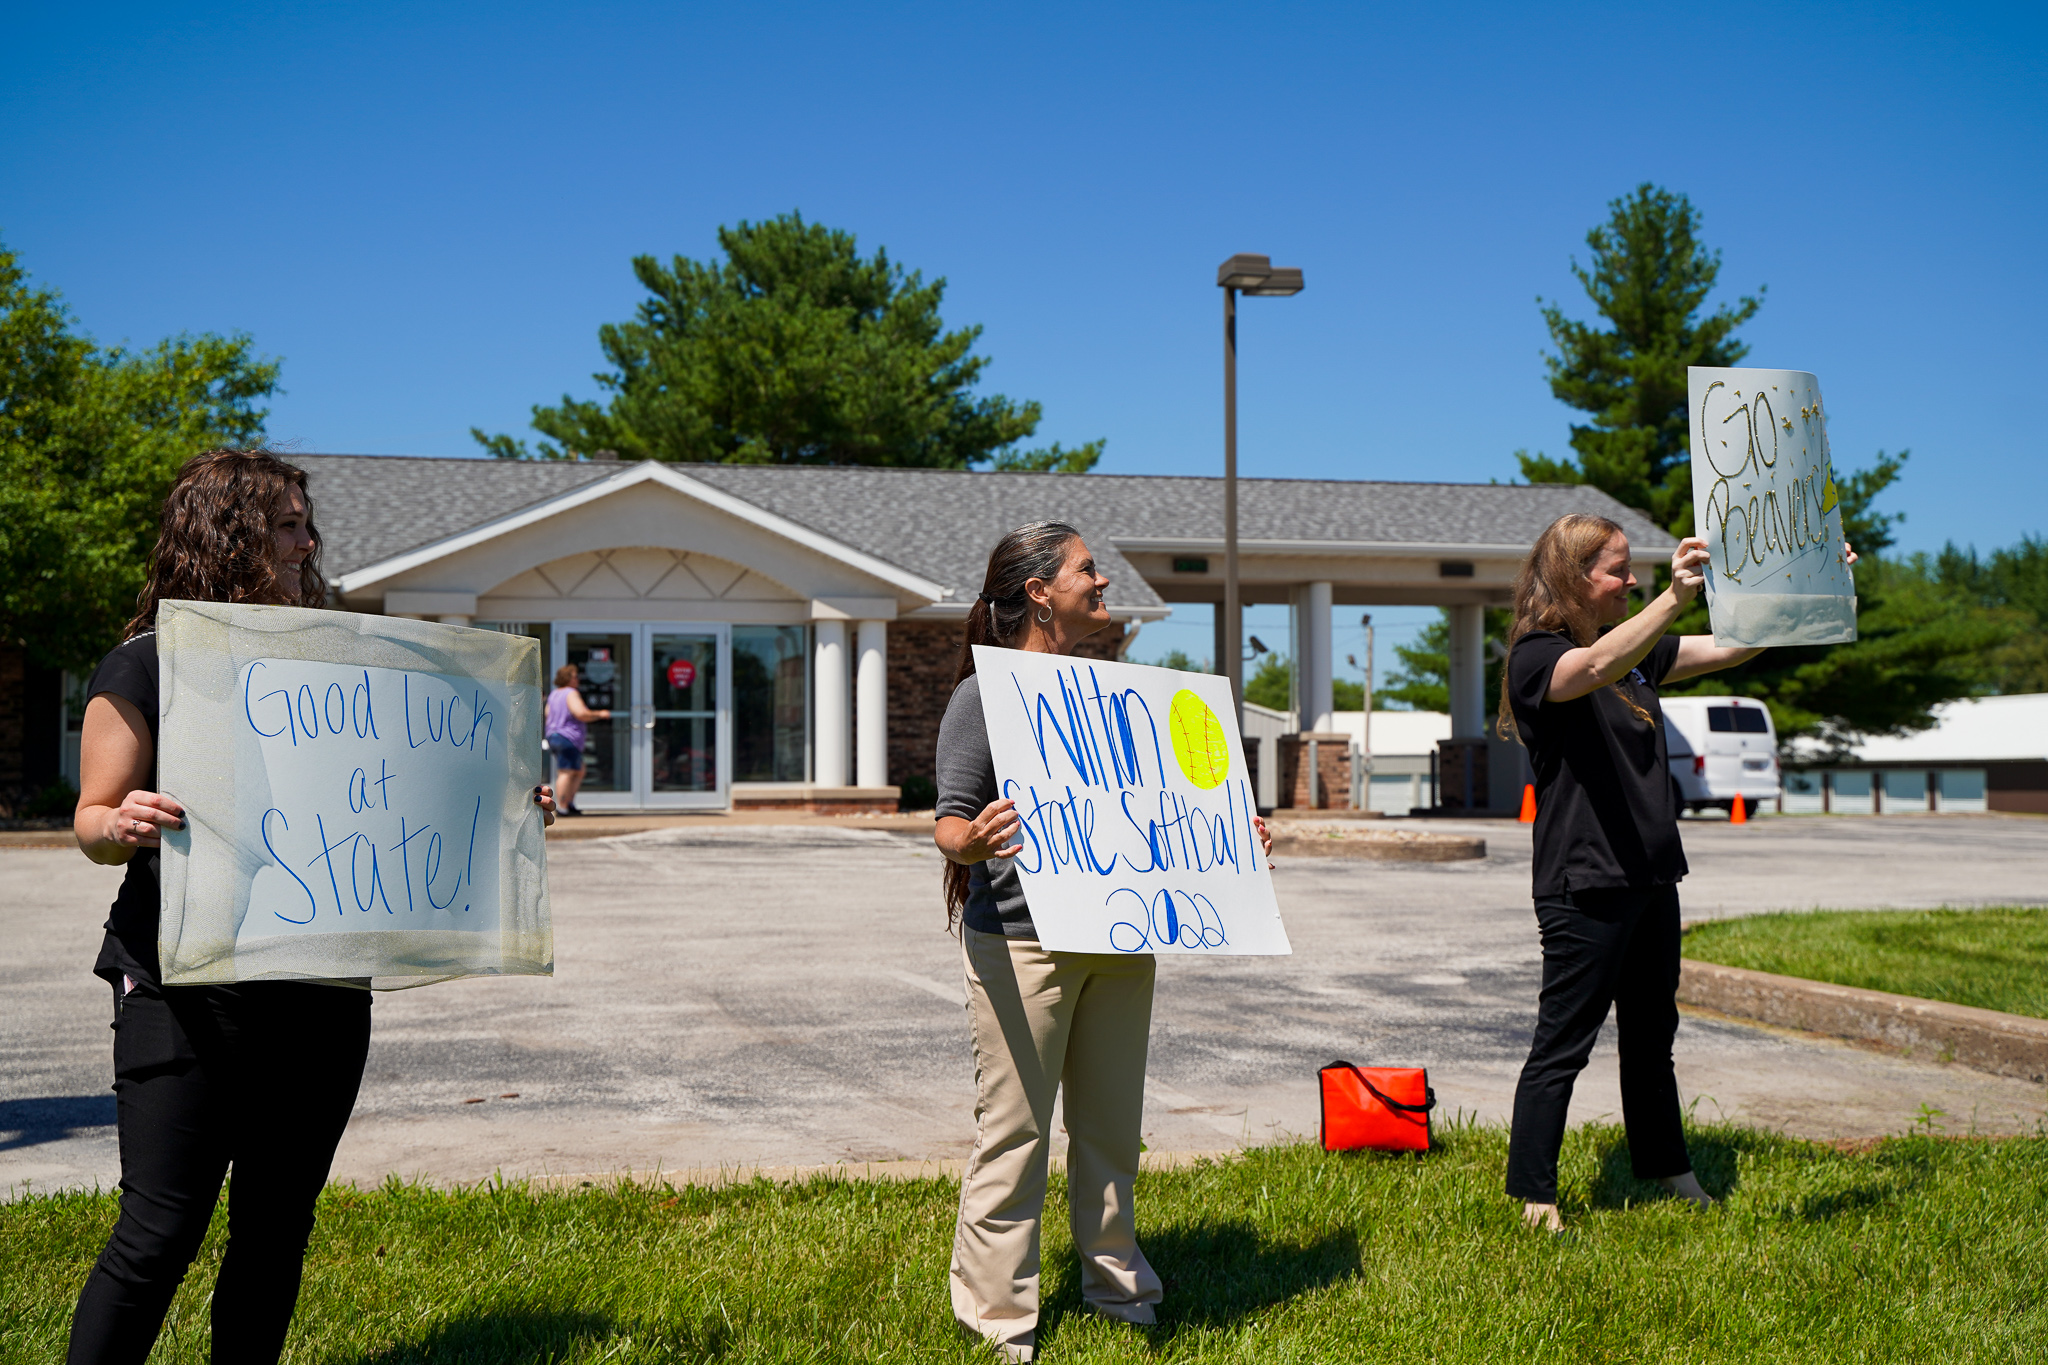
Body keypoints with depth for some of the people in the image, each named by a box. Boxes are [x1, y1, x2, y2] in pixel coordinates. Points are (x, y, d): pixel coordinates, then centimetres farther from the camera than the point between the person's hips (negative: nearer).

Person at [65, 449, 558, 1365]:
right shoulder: (147, 665, -1)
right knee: (160, 1231, -8)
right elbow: (92, 822, -2)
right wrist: (122, 825, -26)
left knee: (277, 1229, 10)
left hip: (323, 988, 6)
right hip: (188, 985, -5)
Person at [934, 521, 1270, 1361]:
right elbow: (949, 825, -10)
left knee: (1112, 1125, 14)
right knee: (1013, 1131, -3)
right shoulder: (985, 693, -5)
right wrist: (972, 841, -32)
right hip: (1020, 938, -6)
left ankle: (1116, 1284, 29)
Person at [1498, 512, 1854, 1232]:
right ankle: (1533, 1196, 4)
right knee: (1562, 1044, -4)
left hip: (1652, 878, 8)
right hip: (1585, 885, -8)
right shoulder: (1537, 656, -12)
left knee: (1652, 1035, 19)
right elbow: (1596, 669, -33)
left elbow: (1725, 648, 18)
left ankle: (1665, 1167, 33)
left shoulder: (1637, 650, 14)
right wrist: (1675, 597, -47)